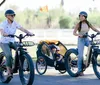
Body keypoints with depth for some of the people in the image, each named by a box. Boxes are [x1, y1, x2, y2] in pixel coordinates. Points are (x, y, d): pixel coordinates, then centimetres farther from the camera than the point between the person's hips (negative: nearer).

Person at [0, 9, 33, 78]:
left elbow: (23, 29, -11)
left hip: (12, 42, 4)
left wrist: (29, 33, -29)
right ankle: (9, 71, -17)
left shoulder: (15, 23, -2)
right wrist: (7, 35, -51)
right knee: (9, 55, -28)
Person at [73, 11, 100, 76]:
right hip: (81, 40, -4)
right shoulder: (79, 24, -7)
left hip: (87, 39, 4)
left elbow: (94, 29, 5)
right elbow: (74, 33, -15)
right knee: (80, 55, -8)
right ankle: (80, 70, -1)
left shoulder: (88, 24, 4)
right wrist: (79, 35, -35)